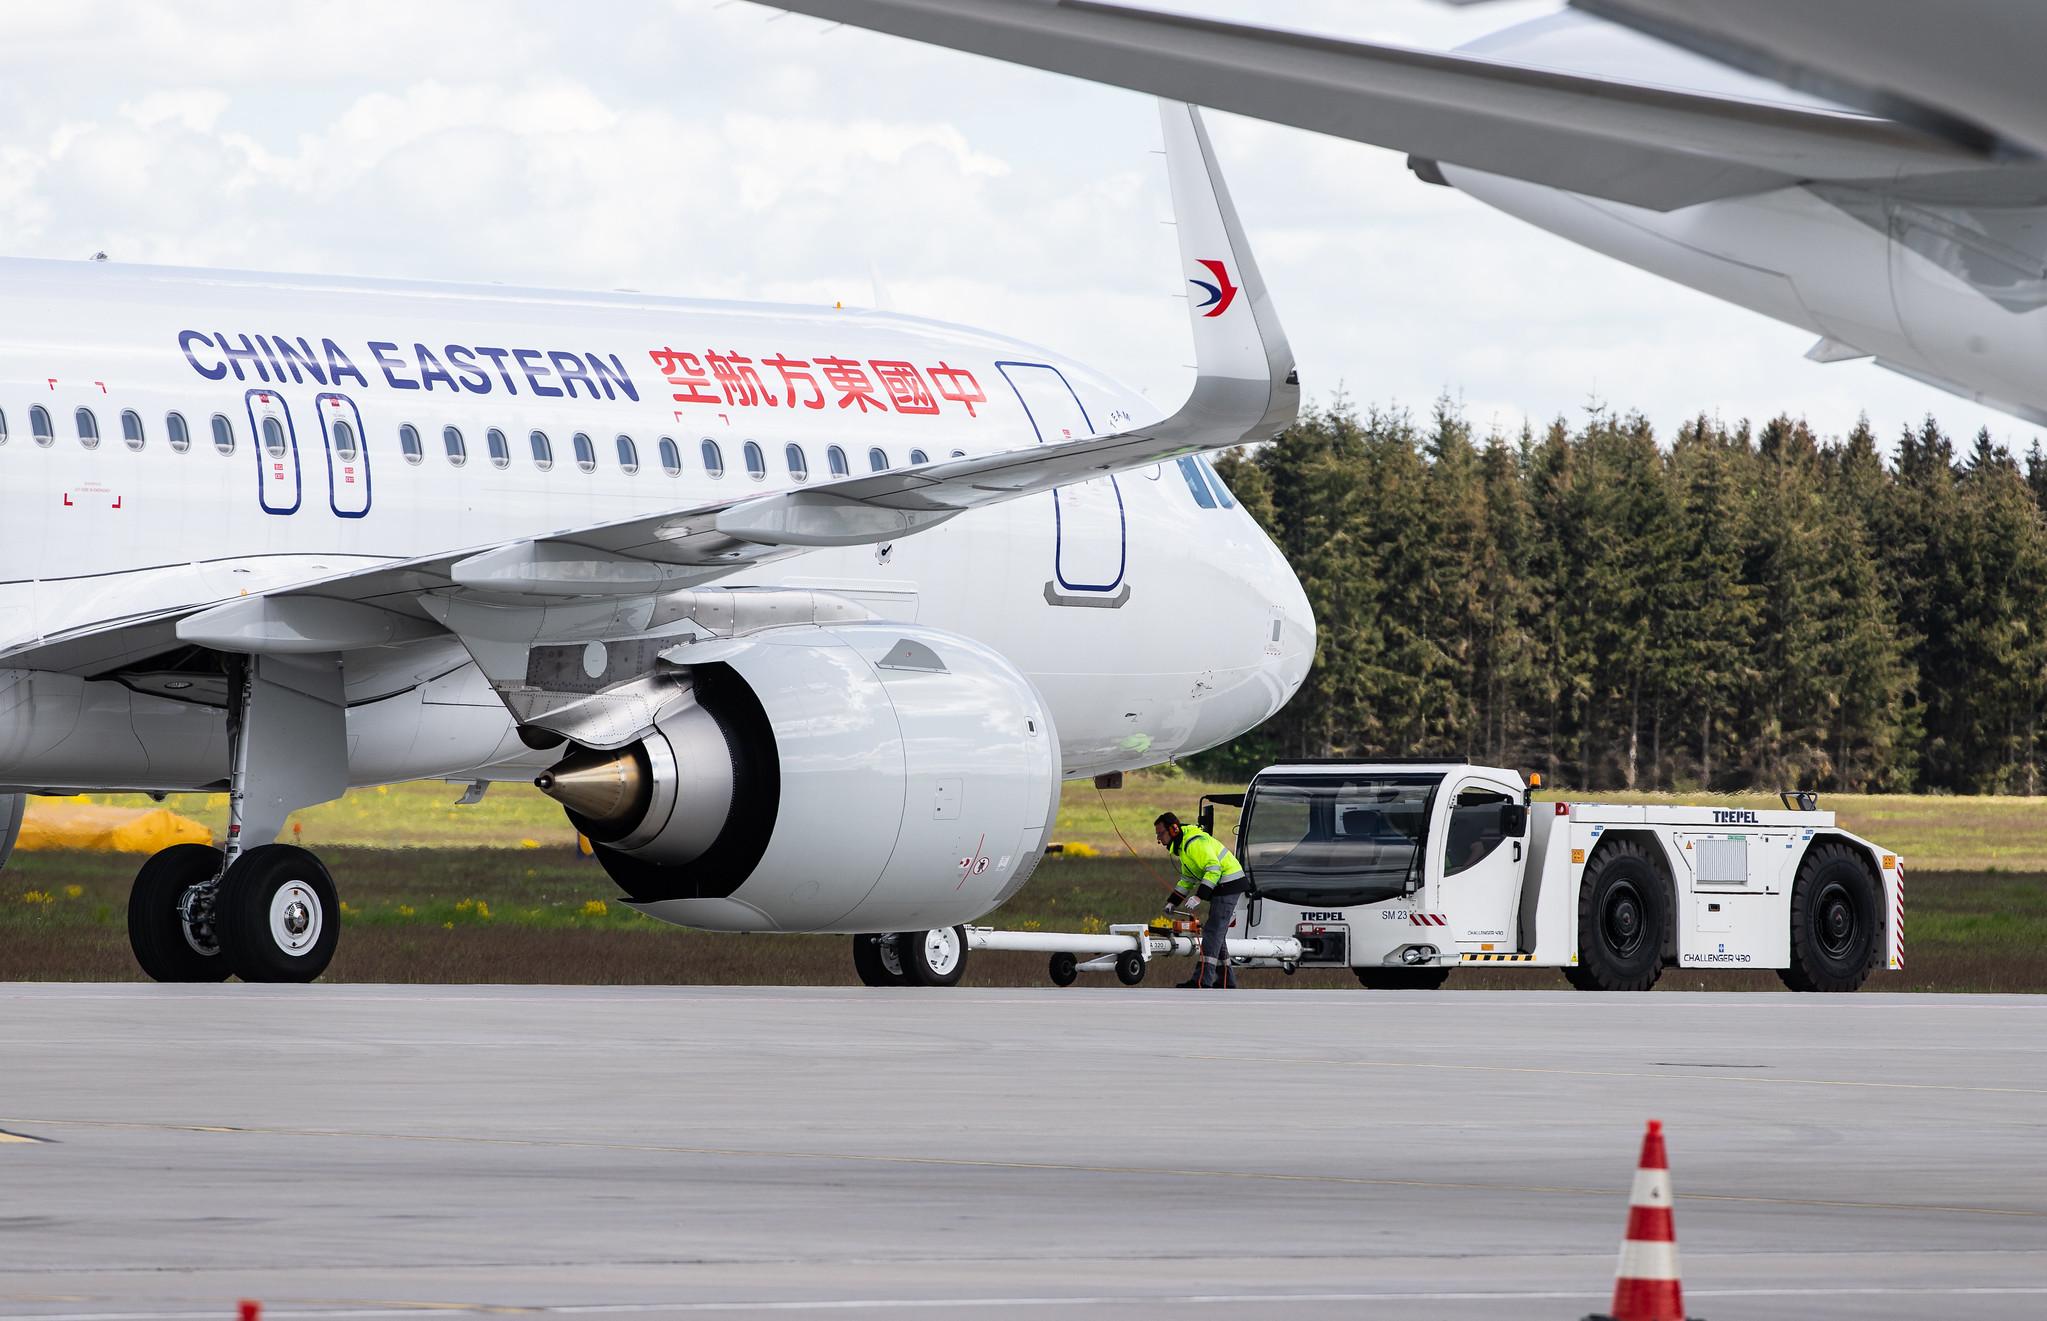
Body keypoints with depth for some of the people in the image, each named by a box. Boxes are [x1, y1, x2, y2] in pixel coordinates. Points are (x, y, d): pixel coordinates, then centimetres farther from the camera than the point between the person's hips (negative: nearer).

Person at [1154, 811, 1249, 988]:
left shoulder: (1195, 843, -19)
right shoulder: (1182, 845, 16)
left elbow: (1214, 869, -28)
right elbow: (1187, 878, 26)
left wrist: (1199, 896, -30)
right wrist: (1172, 902, 17)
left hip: (1229, 885, -11)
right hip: (1222, 887, 11)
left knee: (1212, 932, -14)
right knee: (1216, 933, 13)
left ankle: (1202, 980, -19)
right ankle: (1226, 981, 17)